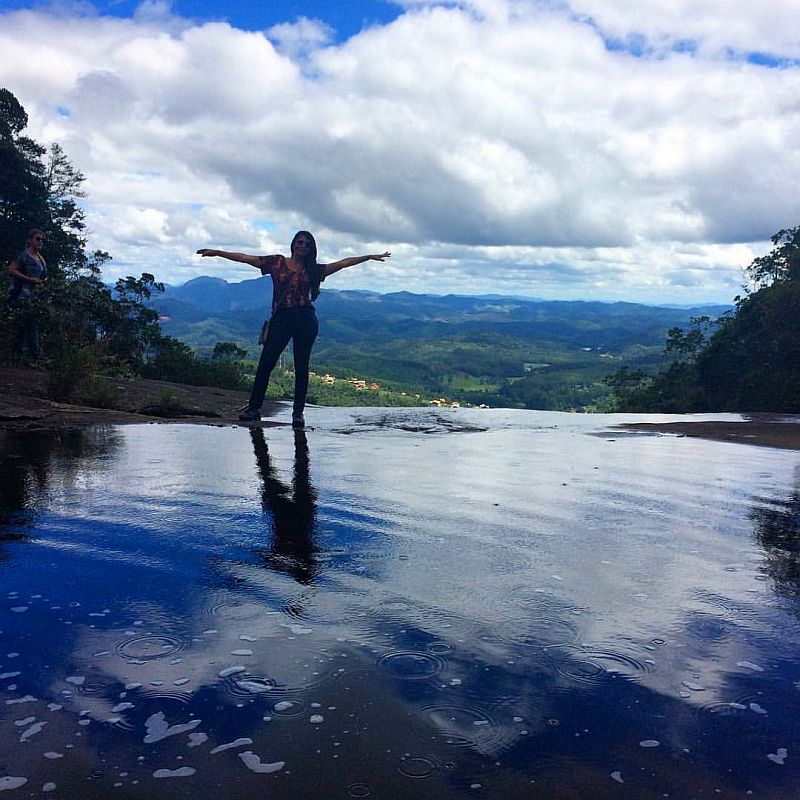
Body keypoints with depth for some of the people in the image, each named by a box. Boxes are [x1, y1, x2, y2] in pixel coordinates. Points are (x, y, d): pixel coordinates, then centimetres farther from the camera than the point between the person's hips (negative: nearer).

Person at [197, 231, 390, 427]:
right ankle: (254, 408, 2)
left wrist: (370, 257, 9)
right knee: (265, 363, -4)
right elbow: (246, 258, 5)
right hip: (281, 318, -1)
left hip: (305, 320, 1)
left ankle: (298, 413, 8)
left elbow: (343, 263, 11)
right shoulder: (277, 262, 9)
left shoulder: (313, 269, 12)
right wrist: (217, 253, -1)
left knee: (301, 367, 2)